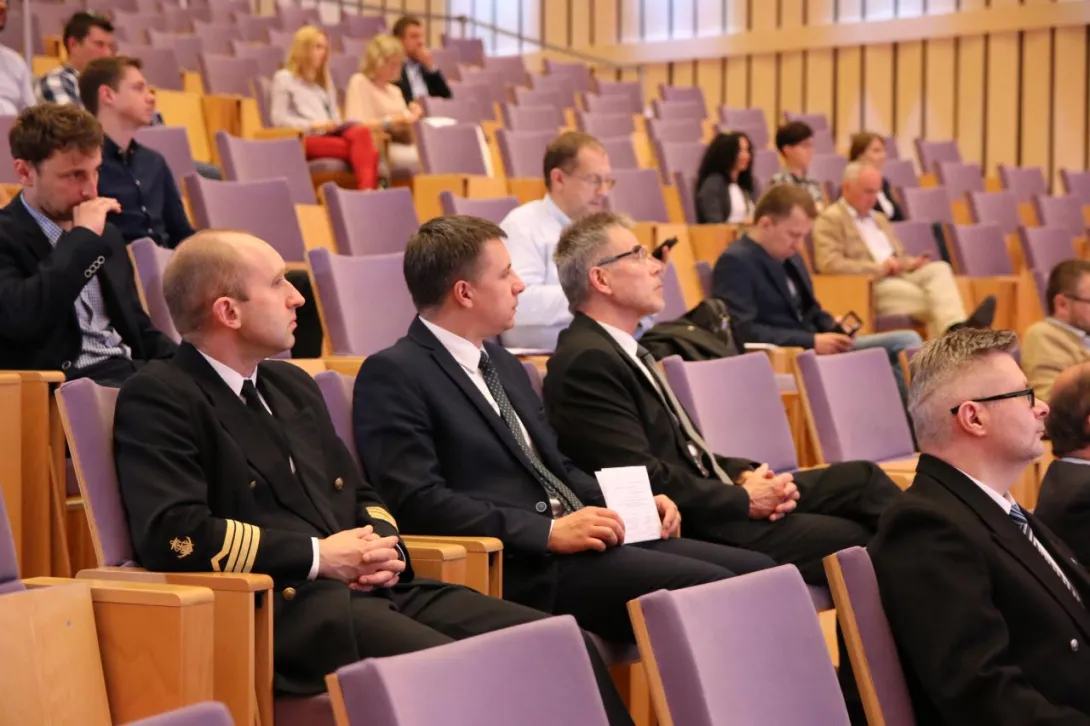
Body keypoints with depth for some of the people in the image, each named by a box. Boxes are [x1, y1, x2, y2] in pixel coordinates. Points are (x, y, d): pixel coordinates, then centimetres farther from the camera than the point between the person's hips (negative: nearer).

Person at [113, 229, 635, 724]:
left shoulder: (291, 384, 24)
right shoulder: (157, 400, -2)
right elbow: (174, 535, -15)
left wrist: (383, 545, 5)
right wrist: (318, 556, -11)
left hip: (374, 590, 8)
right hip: (285, 609, -8)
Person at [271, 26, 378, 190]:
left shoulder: (324, 80, 33)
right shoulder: (284, 78, 10)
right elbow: (278, 119, -2)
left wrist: (335, 125, -1)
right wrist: (312, 125, -14)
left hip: (329, 133, 6)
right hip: (303, 138, -6)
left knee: (361, 132, -34)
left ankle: (368, 188, -55)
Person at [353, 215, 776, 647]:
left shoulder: (501, 362, 22)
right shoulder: (393, 375, -6)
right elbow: (417, 500, -16)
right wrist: (549, 531, -20)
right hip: (522, 570, -9)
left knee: (754, 572, -6)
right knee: (708, 588, -23)